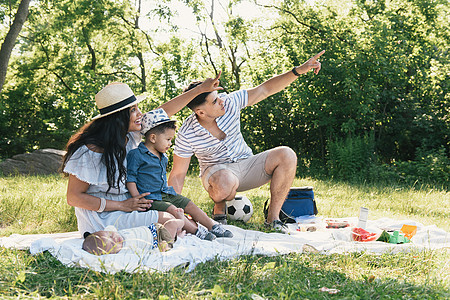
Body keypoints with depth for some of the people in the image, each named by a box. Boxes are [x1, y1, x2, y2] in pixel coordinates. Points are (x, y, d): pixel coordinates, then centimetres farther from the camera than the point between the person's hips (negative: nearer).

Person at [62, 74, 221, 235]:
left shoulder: (129, 135, 0)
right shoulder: (90, 151, -22)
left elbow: (165, 111, 8)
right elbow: (74, 197, -18)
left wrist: (201, 89, 8)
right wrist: (123, 205, -20)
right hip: (103, 220, -8)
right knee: (167, 220, -21)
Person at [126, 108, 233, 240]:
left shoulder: (162, 156, 15)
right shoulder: (136, 155, -14)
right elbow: (130, 179, -14)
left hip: (166, 194, 9)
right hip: (150, 198, -9)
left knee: (190, 205, 2)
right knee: (172, 210, -28)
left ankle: (213, 226, 2)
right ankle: (196, 230, -30)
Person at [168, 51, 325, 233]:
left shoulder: (229, 103, -14)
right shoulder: (187, 135, -21)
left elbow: (265, 90, -9)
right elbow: (177, 175, -14)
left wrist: (298, 71, -17)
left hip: (246, 166, 4)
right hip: (217, 171, -4)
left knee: (286, 155, -22)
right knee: (226, 182, -43)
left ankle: (273, 217, -16)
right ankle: (219, 210, -6)